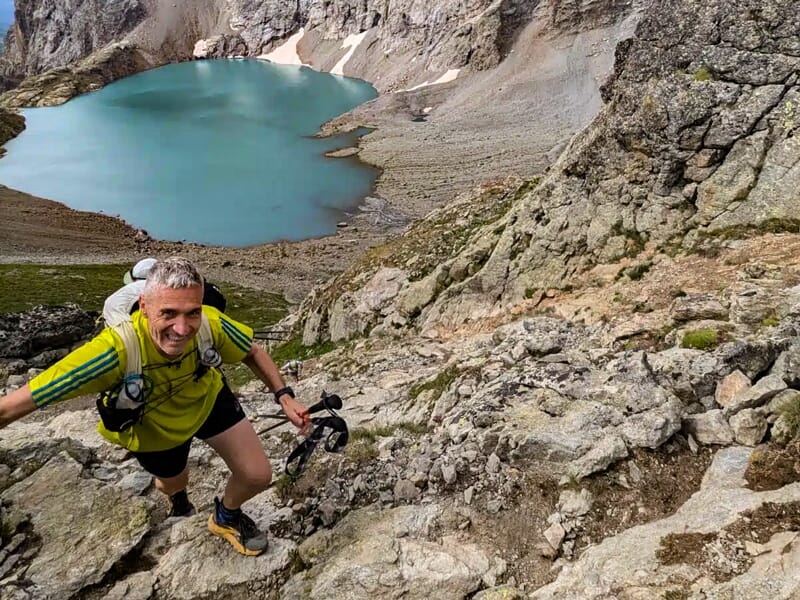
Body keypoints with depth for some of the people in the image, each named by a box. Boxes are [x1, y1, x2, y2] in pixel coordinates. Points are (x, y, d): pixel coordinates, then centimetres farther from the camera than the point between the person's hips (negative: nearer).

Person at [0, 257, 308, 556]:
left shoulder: (211, 324, -36)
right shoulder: (116, 350, -46)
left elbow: (253, 352, -12)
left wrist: (284, 396, -19)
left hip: (208, 399, 1)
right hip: (154, 427, -1)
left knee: (258, 476, -3)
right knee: (174, 481, 27)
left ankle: (226, 517, 34)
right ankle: (175, 493, 69)